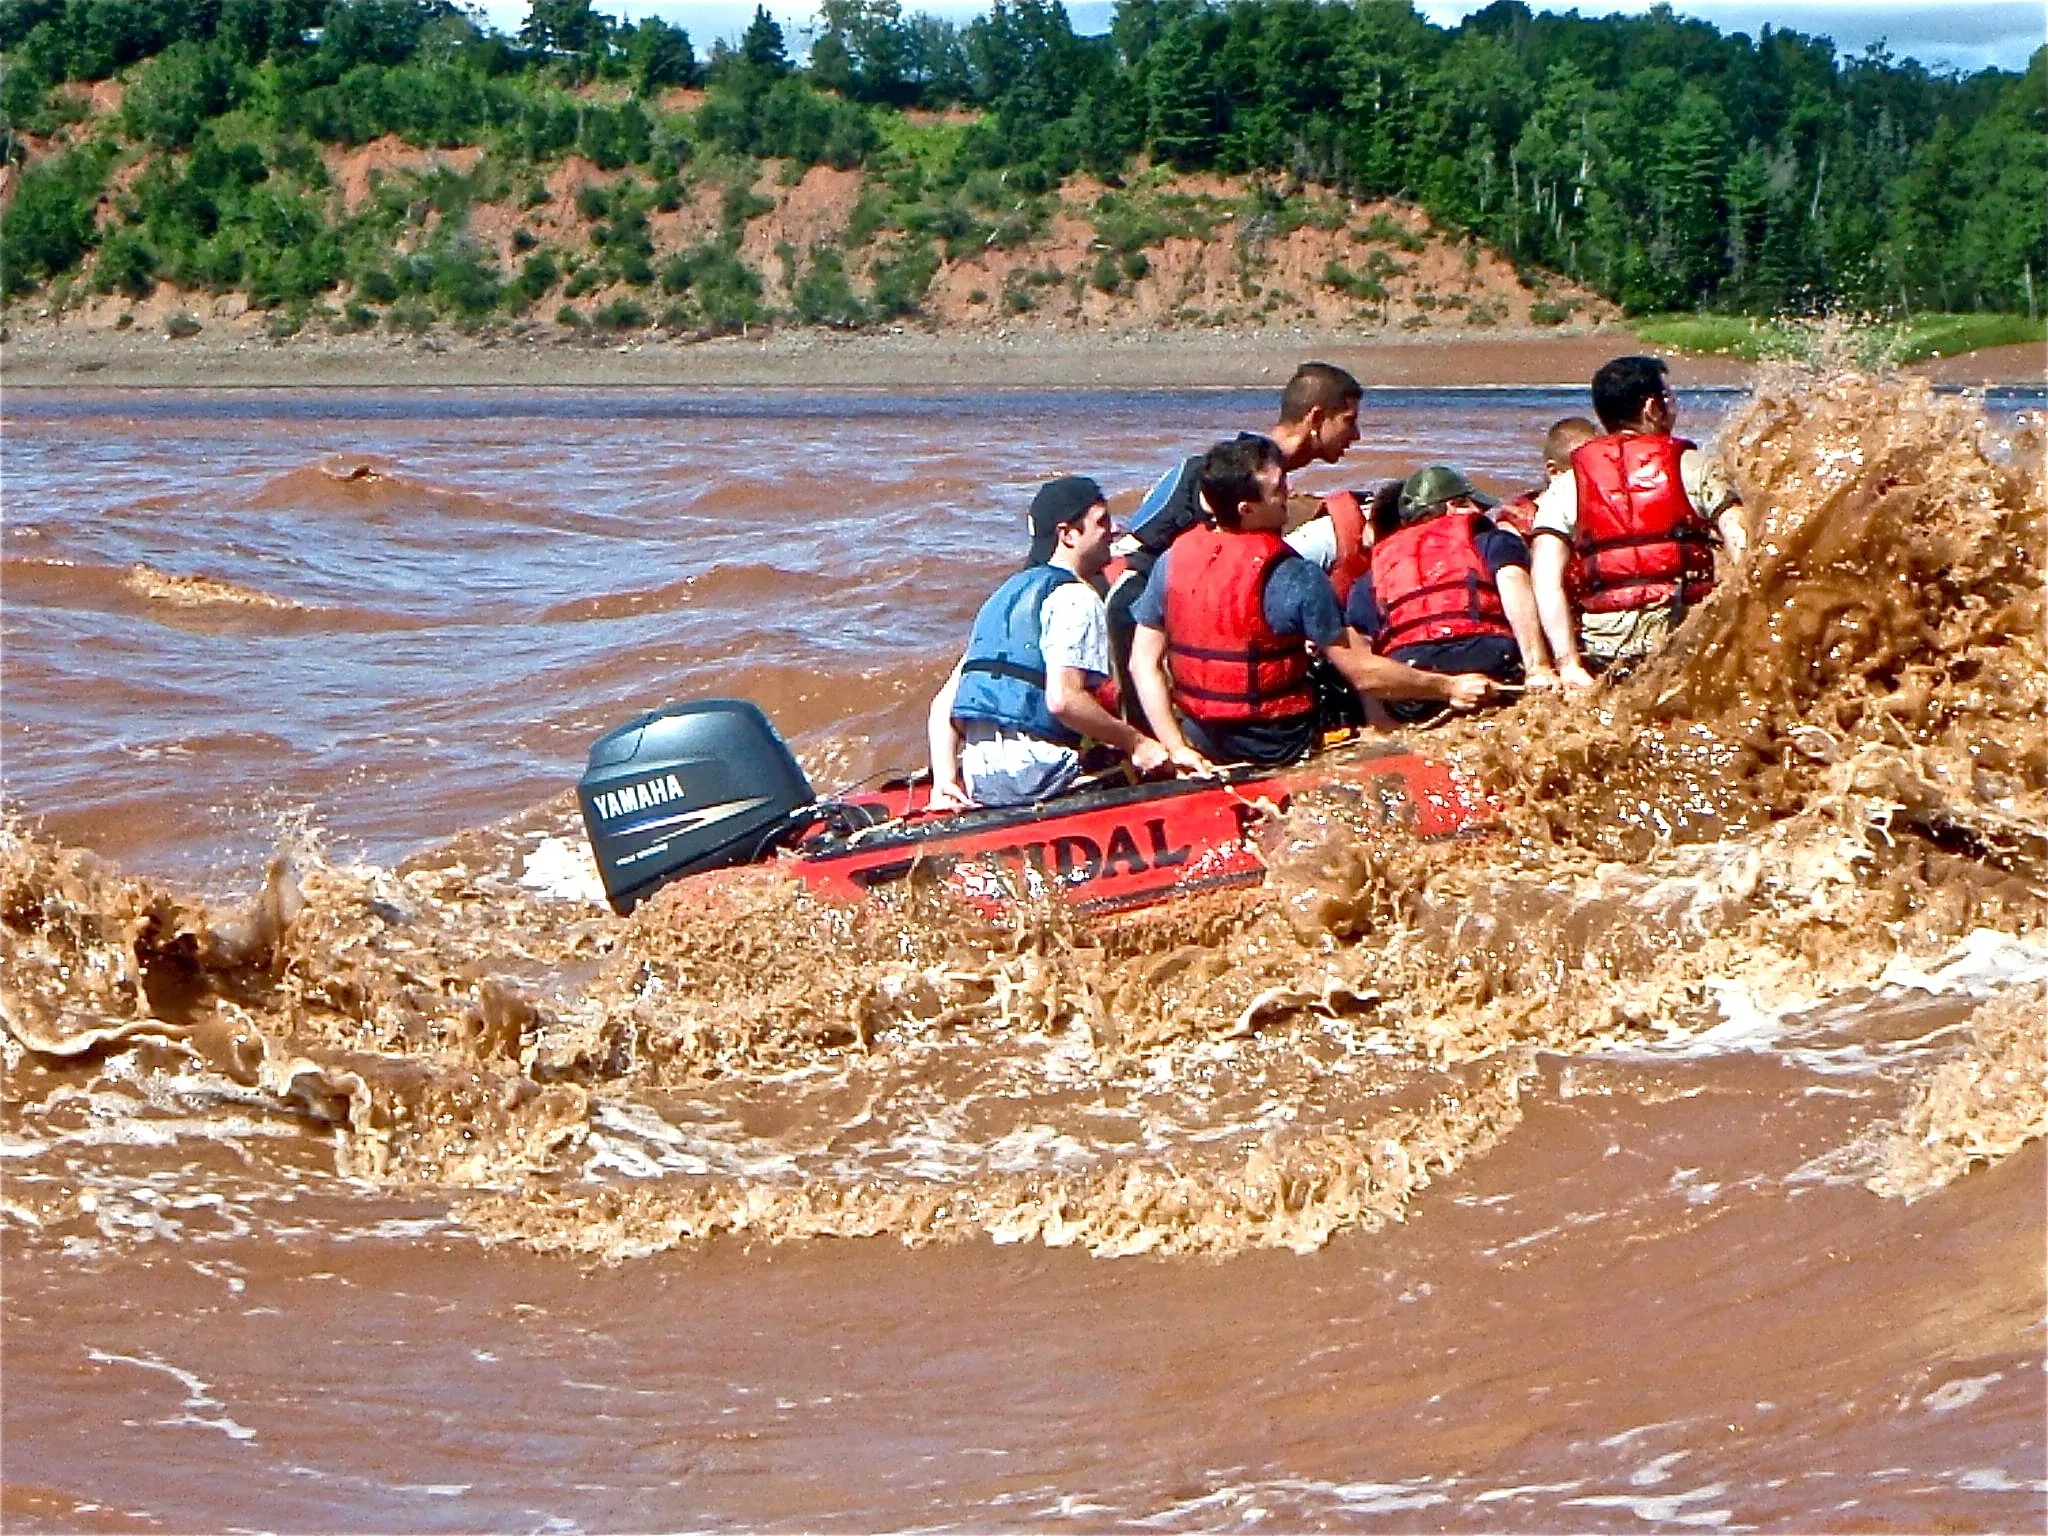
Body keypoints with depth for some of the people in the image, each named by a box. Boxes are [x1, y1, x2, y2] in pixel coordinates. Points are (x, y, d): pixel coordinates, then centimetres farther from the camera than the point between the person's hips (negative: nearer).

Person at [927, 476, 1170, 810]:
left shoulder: (1006, 595, 24)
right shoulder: (1073, 597, -3)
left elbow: (944, 703, 17)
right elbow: (1063, 699, -18)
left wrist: (945, 781, 9)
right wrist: (1134, 742, -8)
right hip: (1034, 774, -8)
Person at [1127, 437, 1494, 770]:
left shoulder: (1172, 561, -8)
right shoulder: (1296, 578, -21)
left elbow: (1144, 663, -7)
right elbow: (1363, 674, -16)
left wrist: (1176, 747, -7)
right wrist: (1449, 687, -6)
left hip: (1202, 745, 5)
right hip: (1279, 751, -5)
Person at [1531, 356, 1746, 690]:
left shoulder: (1564, 487, 8)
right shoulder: (1693, 467, 5)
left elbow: (1546, 581, -3)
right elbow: (1744, 551, -5)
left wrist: (1569, 666, -6)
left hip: (1603, 649, 2)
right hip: (1684, 639, -2)